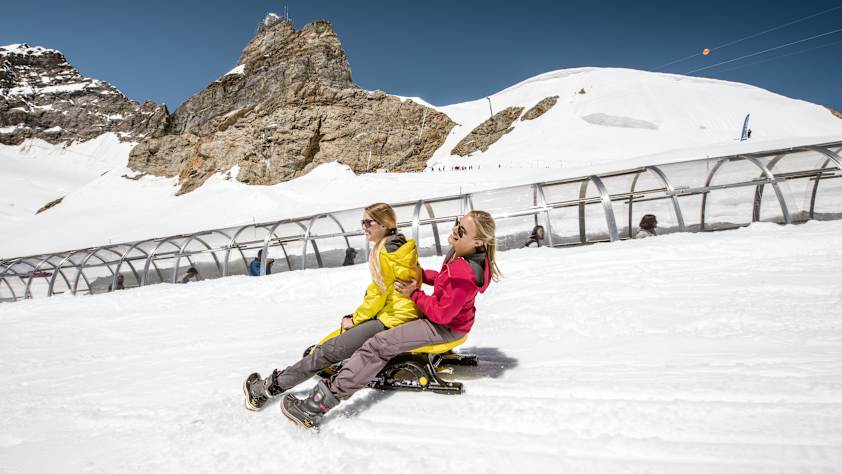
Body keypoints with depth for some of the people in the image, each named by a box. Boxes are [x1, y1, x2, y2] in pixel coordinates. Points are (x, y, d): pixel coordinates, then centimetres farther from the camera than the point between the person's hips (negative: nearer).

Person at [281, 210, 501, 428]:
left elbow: (441, 313, -28)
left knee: (380, 346, -20)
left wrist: (414, 294, -17)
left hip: (445, 327, -10)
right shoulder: (460, 253, -5)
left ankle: (320, 404, -19)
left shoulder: (464, 275, -34)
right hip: (442, 313, 10)